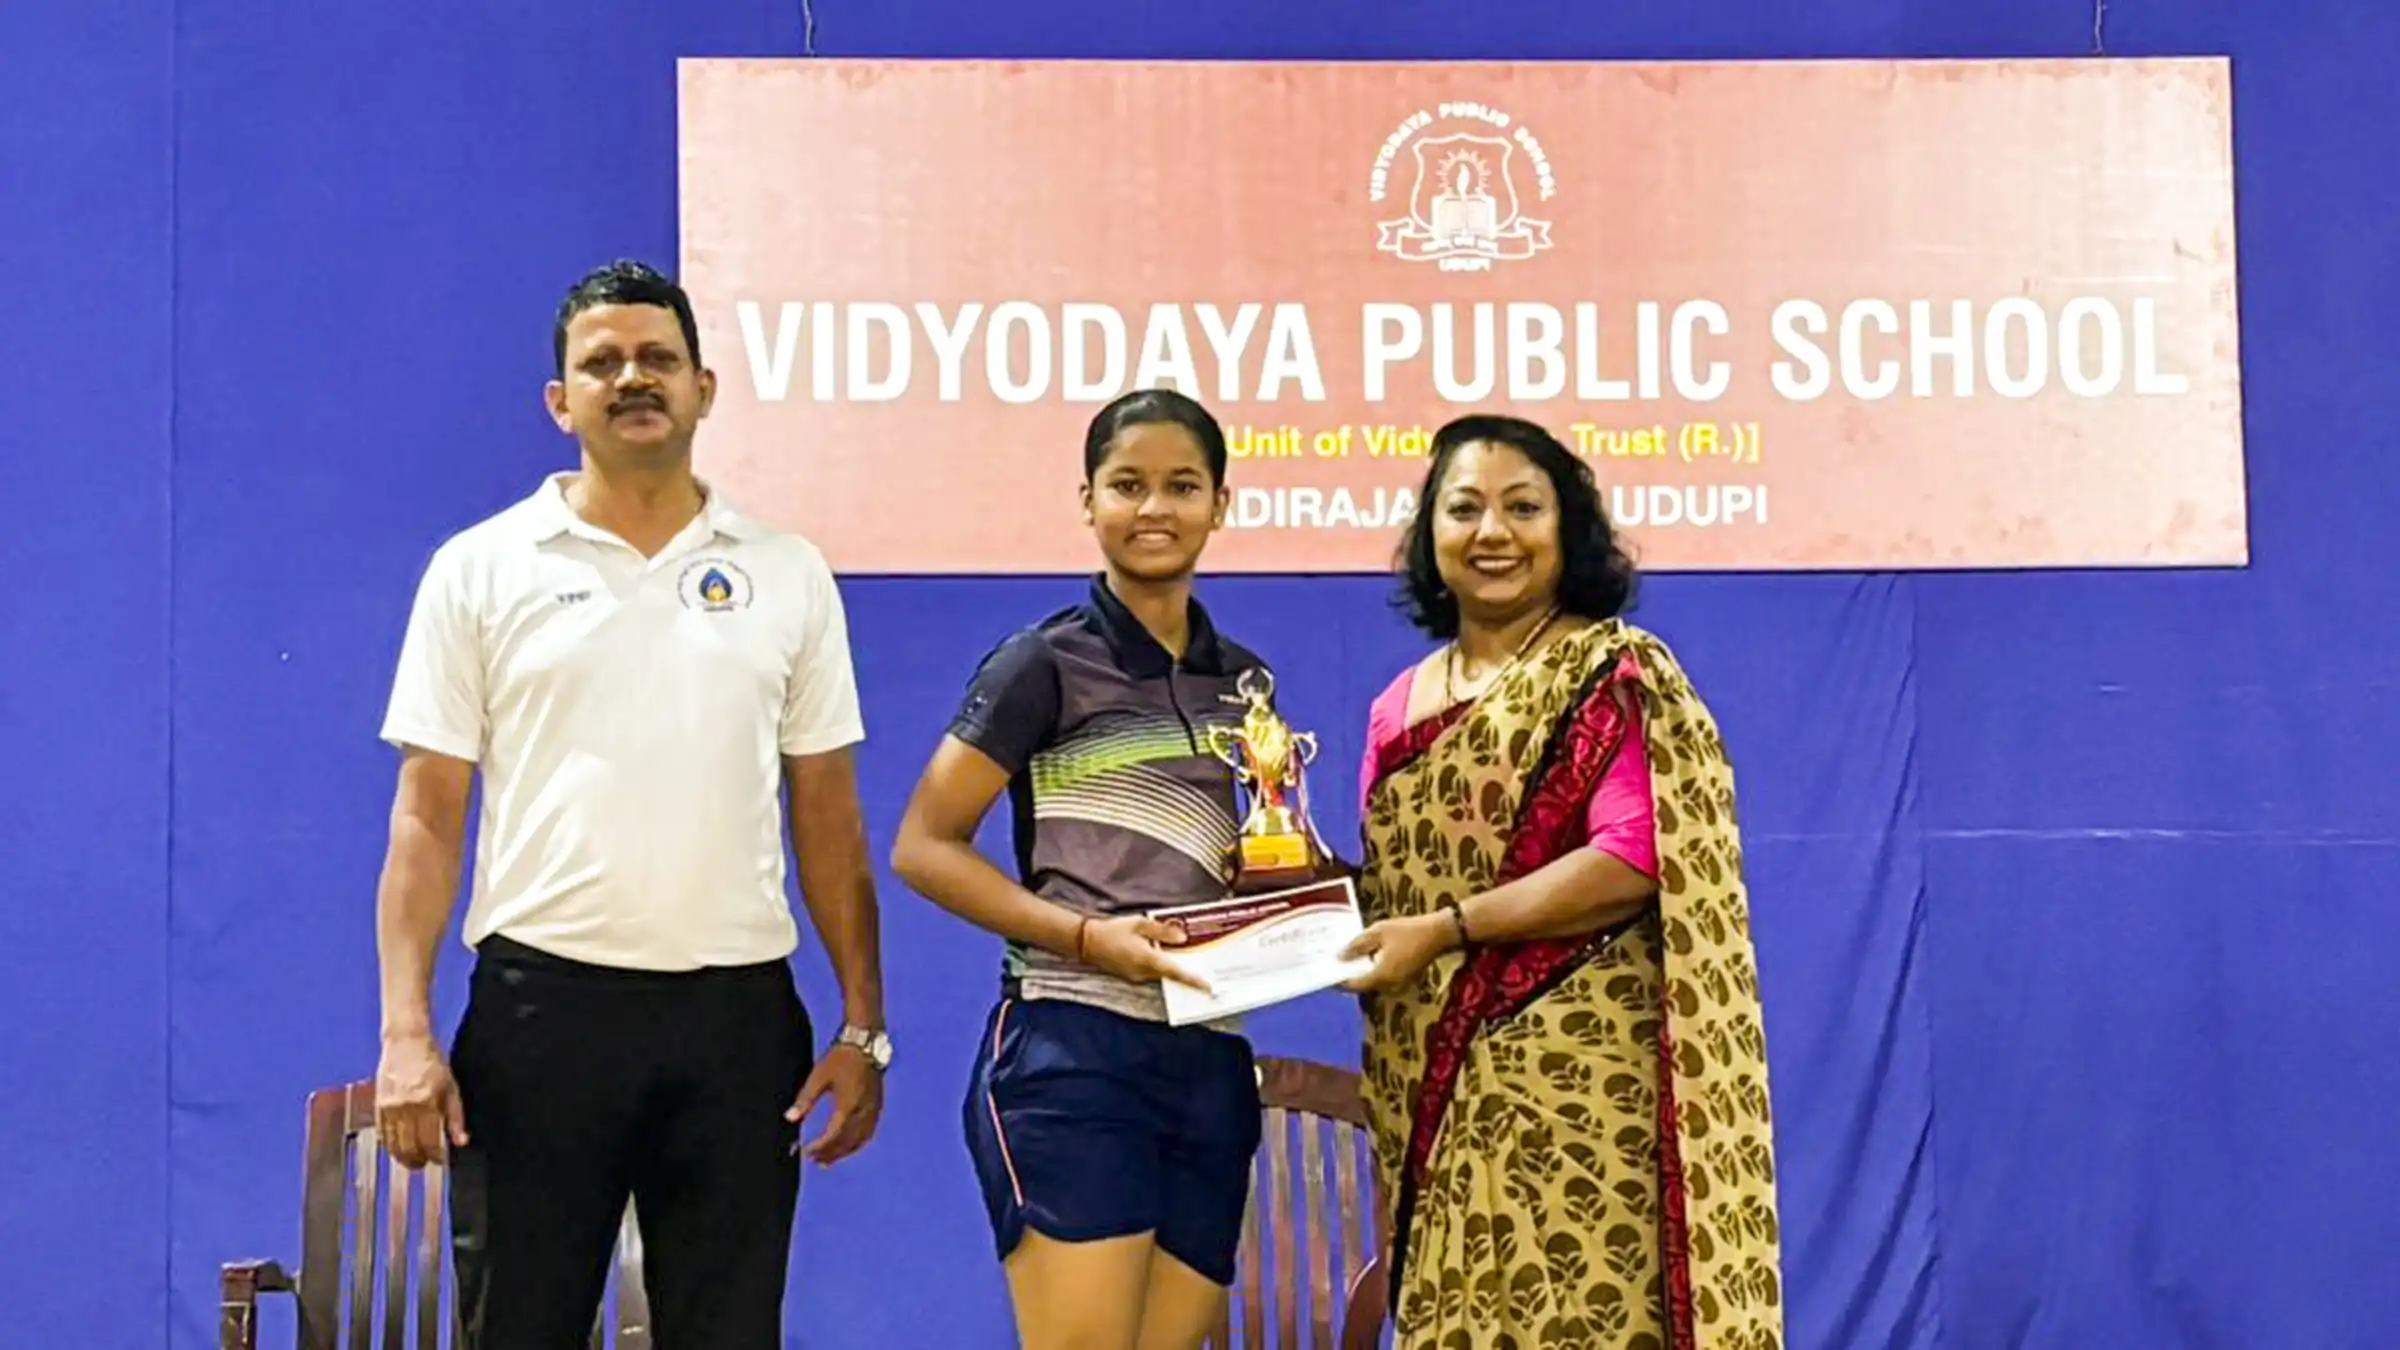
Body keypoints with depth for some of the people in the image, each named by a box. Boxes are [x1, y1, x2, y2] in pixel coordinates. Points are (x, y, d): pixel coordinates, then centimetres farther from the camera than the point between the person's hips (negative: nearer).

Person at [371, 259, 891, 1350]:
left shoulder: (788, 575, 8)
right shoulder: (480, 570, 4)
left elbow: (827, 818, 9)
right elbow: (427, 817, 2)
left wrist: (863, 1025, 4)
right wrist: (407, 1029, -7)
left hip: (737, 1011, 2)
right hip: (539, 1002, -1)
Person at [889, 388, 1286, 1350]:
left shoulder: (1244, 681, 15)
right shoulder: (1045, 664, -3)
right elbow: (922, 847, -7)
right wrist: (1087, 934, -18)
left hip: (1211, 1064, 6)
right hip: (1072, 1054, -6)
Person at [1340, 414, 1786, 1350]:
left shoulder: (1616, 674, -5)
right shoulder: (1399, 708, 14)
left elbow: (1632, 862, -16)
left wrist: (1446, 929, -17)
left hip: (1572, 1074, -6)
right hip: (1432, 1087, 6)